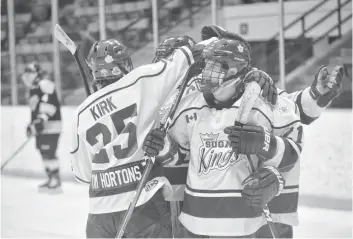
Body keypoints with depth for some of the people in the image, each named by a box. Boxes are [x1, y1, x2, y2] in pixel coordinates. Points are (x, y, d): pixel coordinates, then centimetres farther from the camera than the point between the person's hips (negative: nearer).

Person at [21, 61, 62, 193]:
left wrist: (42, 119, -31)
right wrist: (32, 125, 23)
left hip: (50, 126, -10)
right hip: (40, 127, 10)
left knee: (49, 153, -13)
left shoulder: (45, 85, -11)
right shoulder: (33, 90, 22)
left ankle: (56, 181, -10)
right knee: (44, 153, 11)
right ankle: (51, 180, 17)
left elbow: (49, 104, -24)